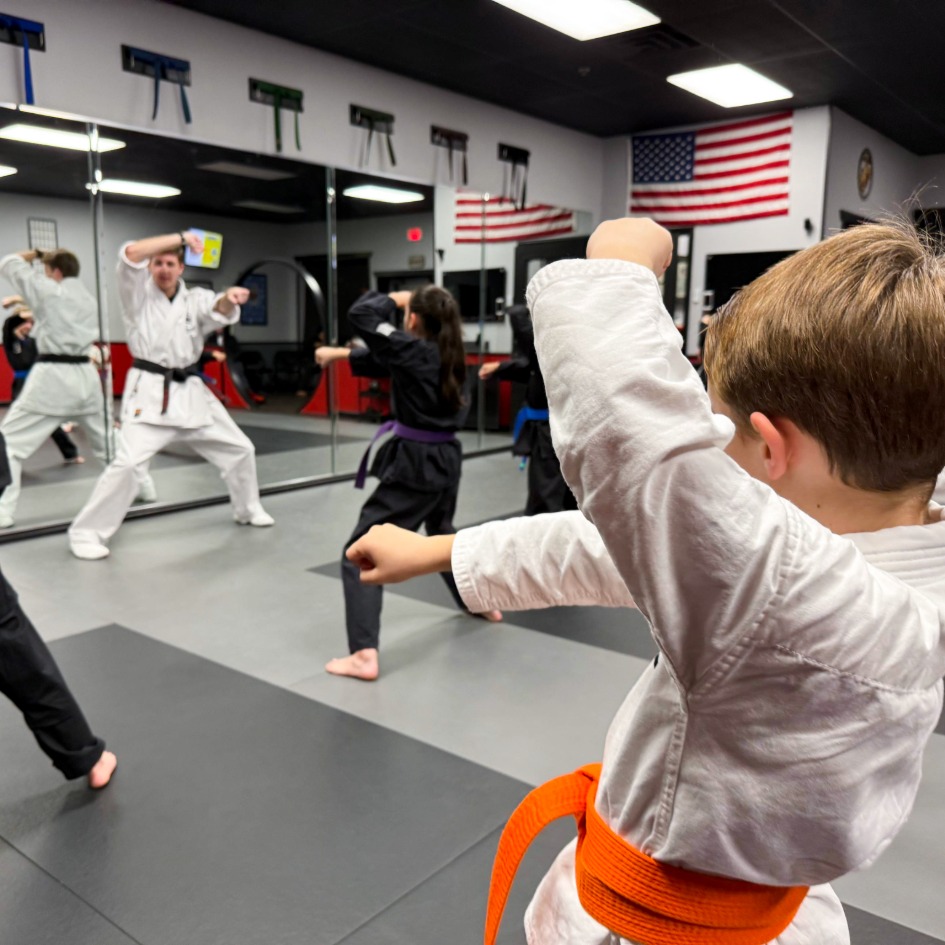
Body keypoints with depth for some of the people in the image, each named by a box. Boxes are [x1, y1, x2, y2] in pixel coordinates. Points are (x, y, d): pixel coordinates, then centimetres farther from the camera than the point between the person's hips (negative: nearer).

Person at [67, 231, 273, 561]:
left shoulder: (195, 299, 7)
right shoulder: (138, 293, -1)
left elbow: (220, 311, -14)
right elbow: (130, 254, -19)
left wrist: (229, 297, -37)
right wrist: (180, 237, -18)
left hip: (190, 390, 5)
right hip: (150, 392, -5)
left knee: (239, 449, 12)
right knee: (128, 462, -20)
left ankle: (248, 510, 35)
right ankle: (87, 532, -6)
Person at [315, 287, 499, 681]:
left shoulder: (413, 350, -15)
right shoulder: (450, 355, 10)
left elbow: (361, 314, -8)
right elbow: (383, 360, 18)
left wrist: (397, 297, 7)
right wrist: (341, 354, 17)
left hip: (414, 465, -9)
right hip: (446, 459, 9)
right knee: (442, 531, 35)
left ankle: (364, 655, -14)